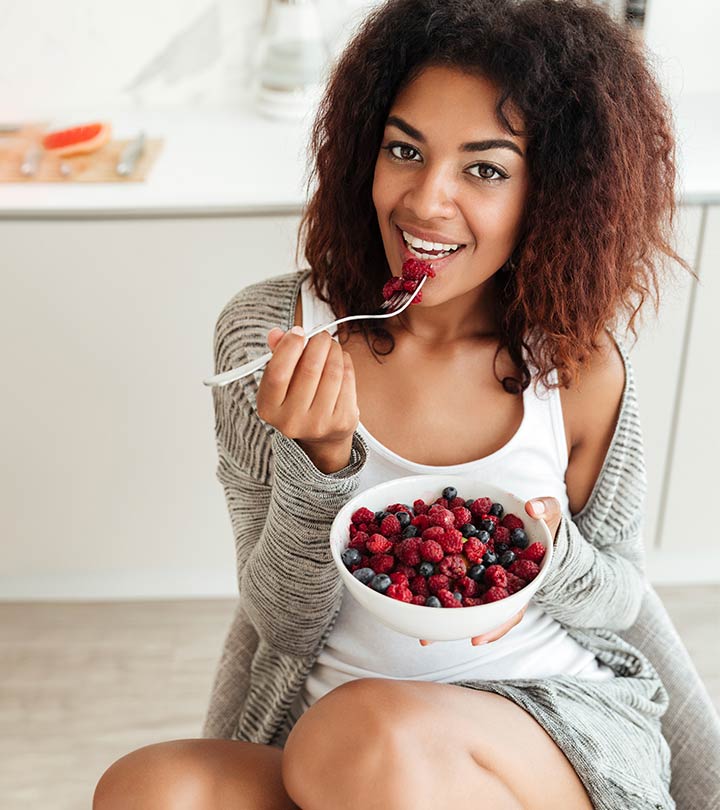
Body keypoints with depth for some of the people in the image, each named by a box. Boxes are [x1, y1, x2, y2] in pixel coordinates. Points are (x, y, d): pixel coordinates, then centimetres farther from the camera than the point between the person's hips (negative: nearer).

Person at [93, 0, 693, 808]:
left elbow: (619, 601, 7)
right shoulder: (267, 330, -9)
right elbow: (284, 627, -6)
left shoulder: (579, 368, -8)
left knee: (378, 735, -33)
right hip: (324, 726, 1)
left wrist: (554, 558, -16)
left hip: (557, 717, 0)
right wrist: (321, 460, -25)